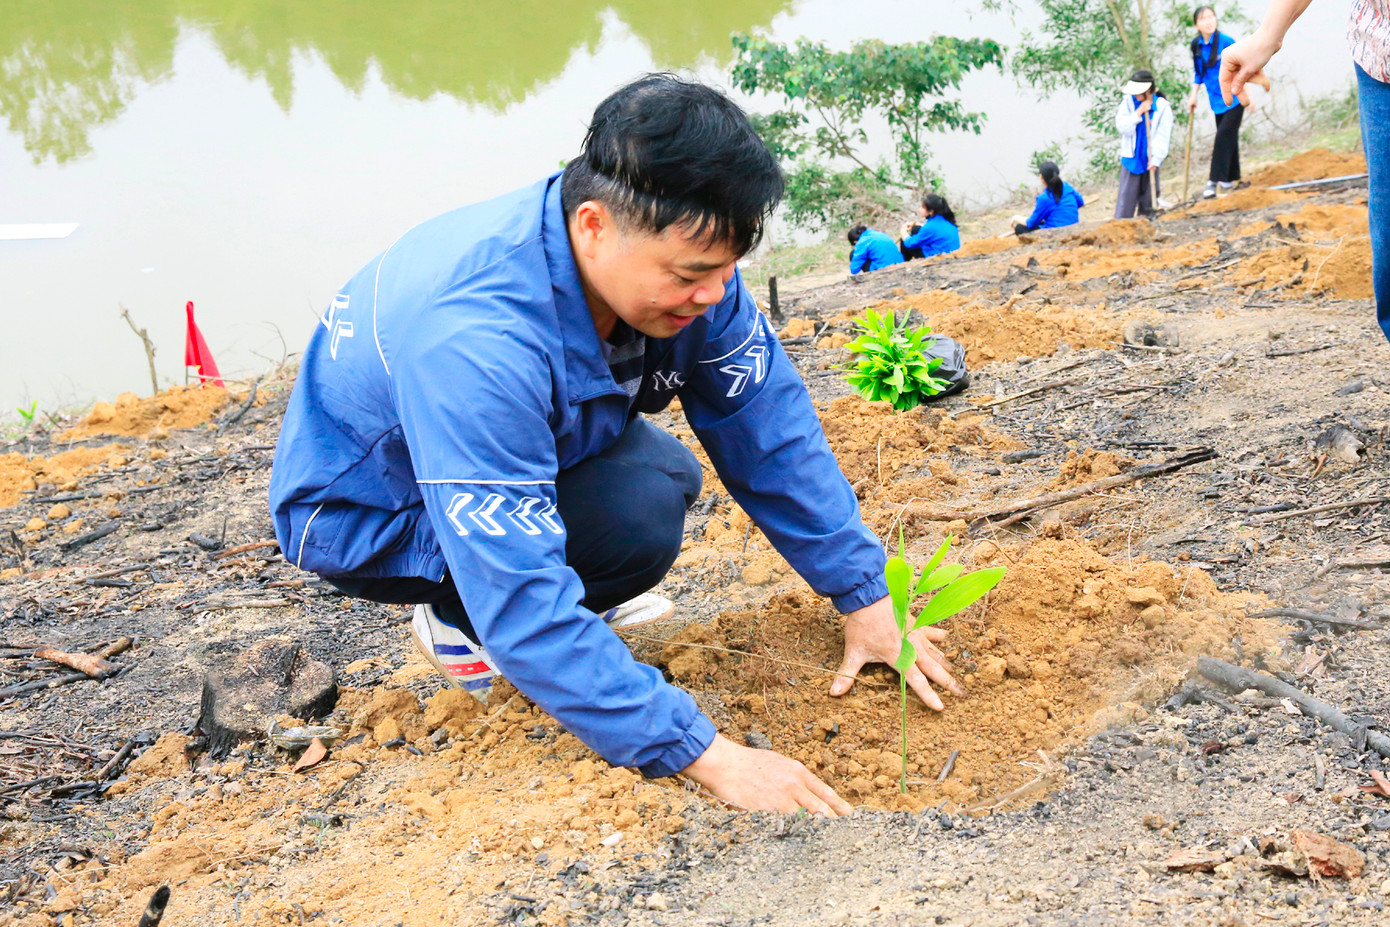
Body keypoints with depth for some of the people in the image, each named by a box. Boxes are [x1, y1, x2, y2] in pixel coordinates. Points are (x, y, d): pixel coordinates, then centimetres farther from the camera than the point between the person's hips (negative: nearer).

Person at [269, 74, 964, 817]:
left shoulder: (675, 254, -20)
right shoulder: (475, 338, -41)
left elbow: (769, 427, -10)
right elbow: (524, 607, -42)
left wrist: (865, 595, -12)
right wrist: (705, 755, -41)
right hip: (364, 513, -8)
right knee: (641, 513, -27)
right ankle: (458, 622, -2)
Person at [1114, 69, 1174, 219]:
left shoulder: (1162, 106, -5)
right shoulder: (1128, 102, -1)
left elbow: (1163, 135, -6)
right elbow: (1122, 126, -9)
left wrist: (1156, 159, -11)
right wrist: (1138, 113, -19)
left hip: (1151, 160, 0)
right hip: (1131, 156, 0)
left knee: (1148, 196, 7)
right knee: (1126, 195, -3)